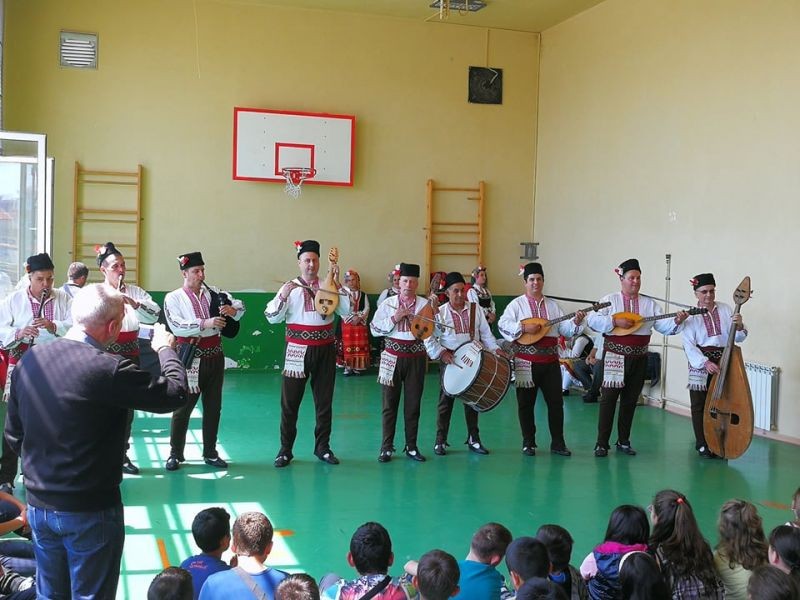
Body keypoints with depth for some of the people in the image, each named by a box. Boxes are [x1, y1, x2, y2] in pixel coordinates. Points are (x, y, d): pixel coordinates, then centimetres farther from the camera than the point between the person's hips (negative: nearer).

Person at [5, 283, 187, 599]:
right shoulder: (107, 368, -24)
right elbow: (175, 393, -15)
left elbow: (14, 433, 6)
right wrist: (165, 349, 3)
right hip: (90, 512, -6)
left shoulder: (28, 360, -4)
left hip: (38, 505, 6)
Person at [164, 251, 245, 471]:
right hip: (191, 357, -4)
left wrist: (233, 310, -15)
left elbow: (240, 306, 9)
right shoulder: (173, 298, -3)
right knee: (183, 407, 0)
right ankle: (175, 454, 11)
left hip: (214, 356, 5)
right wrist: (205, 323, -30)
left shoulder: (214, 293, 9)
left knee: (213, 407, 11)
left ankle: (210, 453, 22)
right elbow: (177, 325, -18)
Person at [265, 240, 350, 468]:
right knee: (290, 401, 0)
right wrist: (283, 295, -20)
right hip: (298, 351, -2)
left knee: (324, 401, 9)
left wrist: (337, 283, -9)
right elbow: (272, 317, -6)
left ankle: (322, 447, 21)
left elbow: (347, 310, -5)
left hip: (326, 349, 2)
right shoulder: (290, 287, 1)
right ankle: (285, 450, 9)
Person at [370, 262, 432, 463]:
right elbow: (374, 329, 0)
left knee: (413, 404, 7)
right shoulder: (388, 303, 3)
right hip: (393, 357, 0)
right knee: (390, 403, 3)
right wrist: (394, 319, -10)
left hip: (416, 357, 0)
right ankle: (386, 447, 12)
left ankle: (411, 446, 18)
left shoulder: (425, 304, 3)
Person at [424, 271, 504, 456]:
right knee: (446, 401, 3)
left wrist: (495, 349, -9)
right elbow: (429, 338, -5)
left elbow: (485, 333, 5)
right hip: (450, 362, -2)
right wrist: (441, 352, -18)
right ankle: (440, 441, 11)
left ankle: (473, 440, 20)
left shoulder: (475, 309, 3)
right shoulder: (439, 313, -4)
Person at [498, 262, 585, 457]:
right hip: (526, 362, -3)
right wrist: (524, 327, -21)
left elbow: (565, 329, 6)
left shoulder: (553, 305, 12)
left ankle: (557, 443, 12)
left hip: (550, 361, 3)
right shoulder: (517, 304, 1)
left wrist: (575, 322, -13)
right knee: (526, 403, 4)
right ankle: (528, 443, 15)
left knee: (556, 402, 3)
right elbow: (503, 325, -11)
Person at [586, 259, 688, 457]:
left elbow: (664, 326, 0)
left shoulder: (649, 304, 8)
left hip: (639, 358, 4)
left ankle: (623, 441, 21)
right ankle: (602, 443, 0)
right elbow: (593, 320, -11)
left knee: (630, 400, 10)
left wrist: (677, 322, -19)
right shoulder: (610, 300, 0)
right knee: (608, 398, -4)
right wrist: (615, 321, -20)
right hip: (615, 356, -3)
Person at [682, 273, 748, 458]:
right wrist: (705, 362, -23)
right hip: (700, 362, -2)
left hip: (723, 360, 2)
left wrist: (739, 326, -17)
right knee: (699, 406, 3)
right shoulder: (691, 315, -4)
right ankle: (702, 444, 15)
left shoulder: (726, 310, 4)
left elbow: (738, 338, 4)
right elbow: (689, 345, -11)